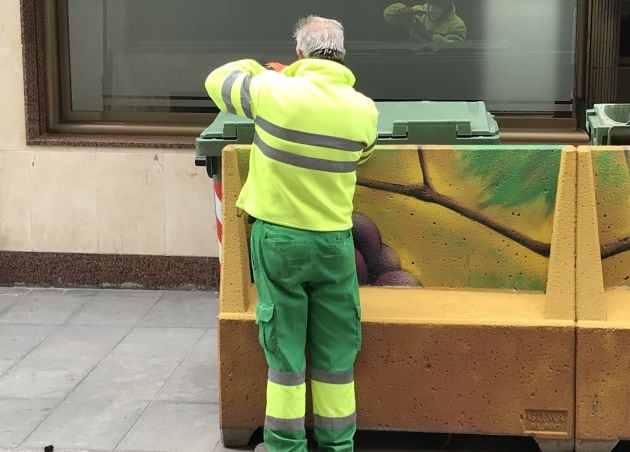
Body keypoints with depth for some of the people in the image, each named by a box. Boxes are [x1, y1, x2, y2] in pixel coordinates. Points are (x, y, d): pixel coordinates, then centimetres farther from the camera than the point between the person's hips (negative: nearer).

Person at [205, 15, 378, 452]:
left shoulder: (273, 91, -13)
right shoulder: (365, 110, -7)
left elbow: (218, 81, 6)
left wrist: (254, 68, 24)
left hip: (277, 237, -1)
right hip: (334, 241, 1)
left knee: (285, 346, 8)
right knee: (336, 349, 11)